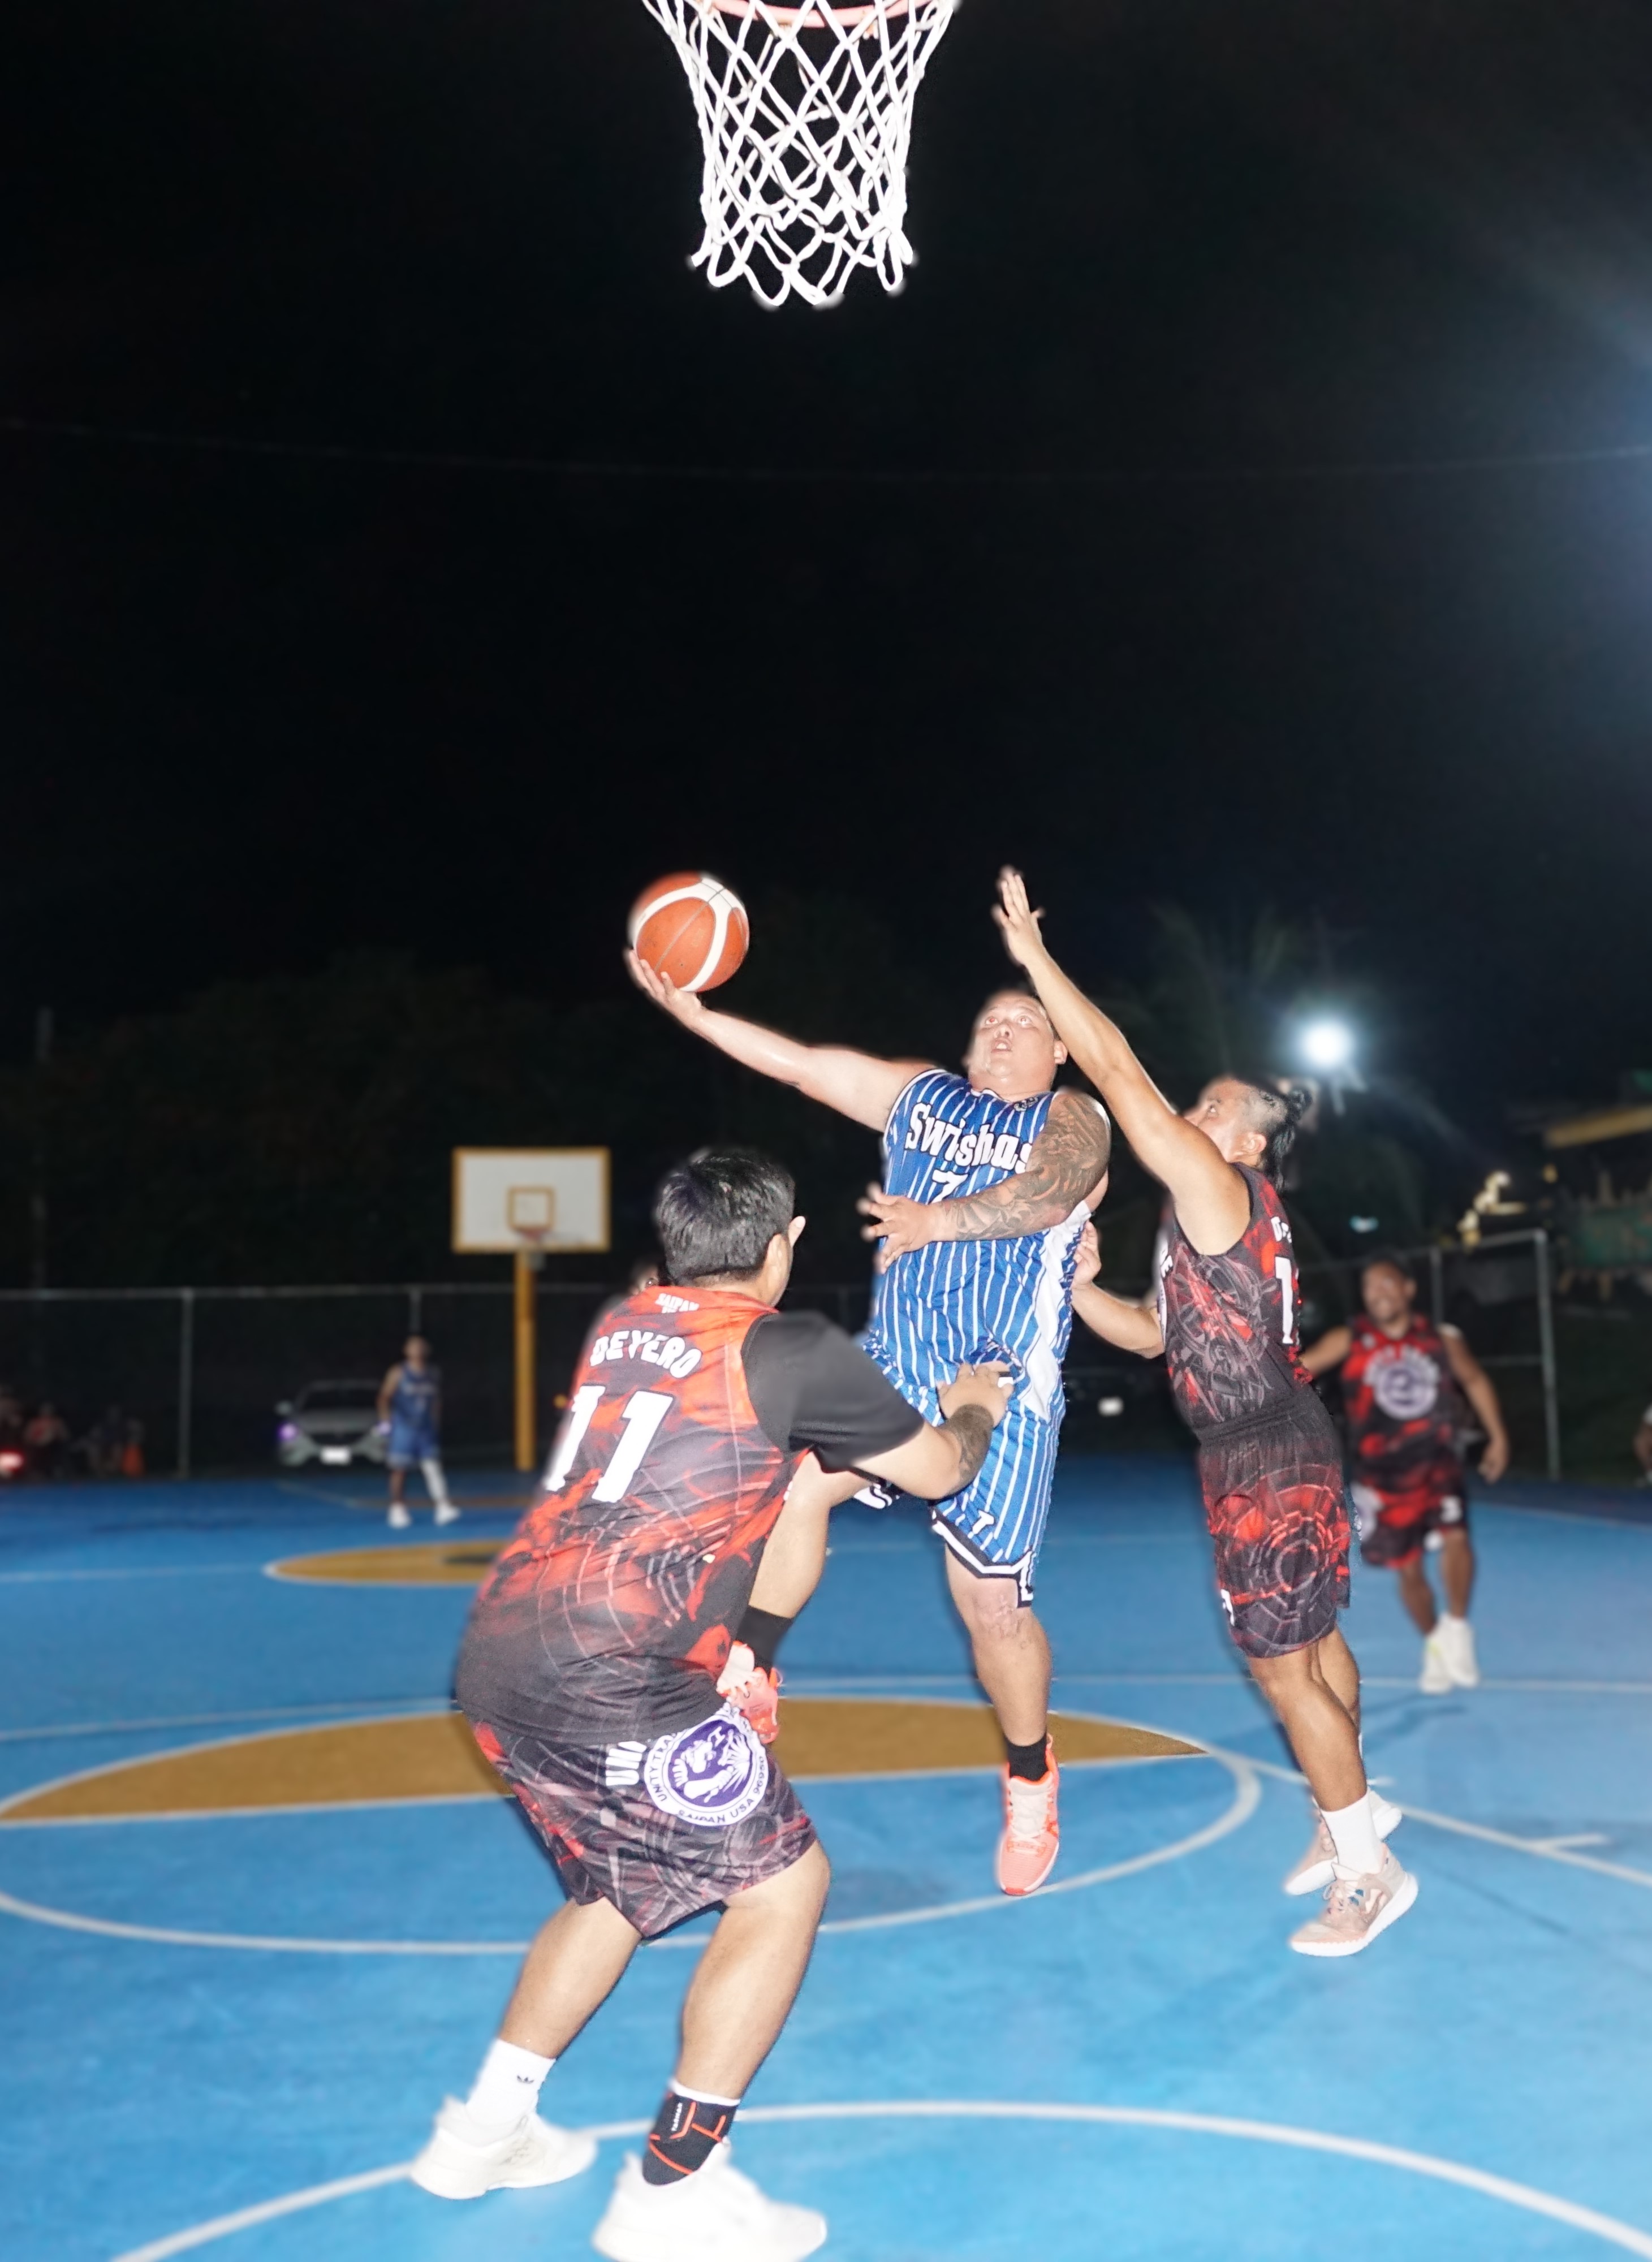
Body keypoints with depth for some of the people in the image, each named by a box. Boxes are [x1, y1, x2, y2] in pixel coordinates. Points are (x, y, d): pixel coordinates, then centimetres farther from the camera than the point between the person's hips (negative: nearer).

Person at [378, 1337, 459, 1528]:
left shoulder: (434, 1374, 8)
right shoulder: (398, 1373, -4)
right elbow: (384, 1396, -8)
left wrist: (436, 1424, 14)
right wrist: (386, 1418, -20)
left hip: (426, 1429, 3)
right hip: (403, 1428, -3)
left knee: (434, 1467, -8)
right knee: (400, 1470, 4)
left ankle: (443, 1507, -13)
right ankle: (398, 1509, 16)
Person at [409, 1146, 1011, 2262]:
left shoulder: (623, 1324, 15)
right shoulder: (793, 1350, -3)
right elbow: (938, 1472, 12)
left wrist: (827, 1459, 46)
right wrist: (973, 1410, 32)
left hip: (503, 1662, 8)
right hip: (612, 1685, -8)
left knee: (621, 1888, 27)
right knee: (783, 1882, 7)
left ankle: (487, 2128, 34)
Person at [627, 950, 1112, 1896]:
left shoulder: (1074, 1120, 1)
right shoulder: (922, 1094, 14)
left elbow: (1047, 1192, -21)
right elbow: (802, 1063, 9)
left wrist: (940, 1219, -38)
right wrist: (691, 1011, -1)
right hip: (895, 1365, 4)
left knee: (992, 1602, -2)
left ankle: (1031, 1778, 24)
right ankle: (751, 1676, -6)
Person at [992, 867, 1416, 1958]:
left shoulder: (1221, 1191, -15)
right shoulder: (1224, 1217, 15)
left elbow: (1119, 1072, -21)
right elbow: (1157, 1333, 20)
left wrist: (1034, 955, -17)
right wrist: (1076, 1290, 3)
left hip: (1264, 1458, -10)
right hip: (1278, 1447, 10)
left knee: (1282, 1661, -3)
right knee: (1313, 1639, 20)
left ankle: (1367, 1873, 8)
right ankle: (1350, 1807, 35)